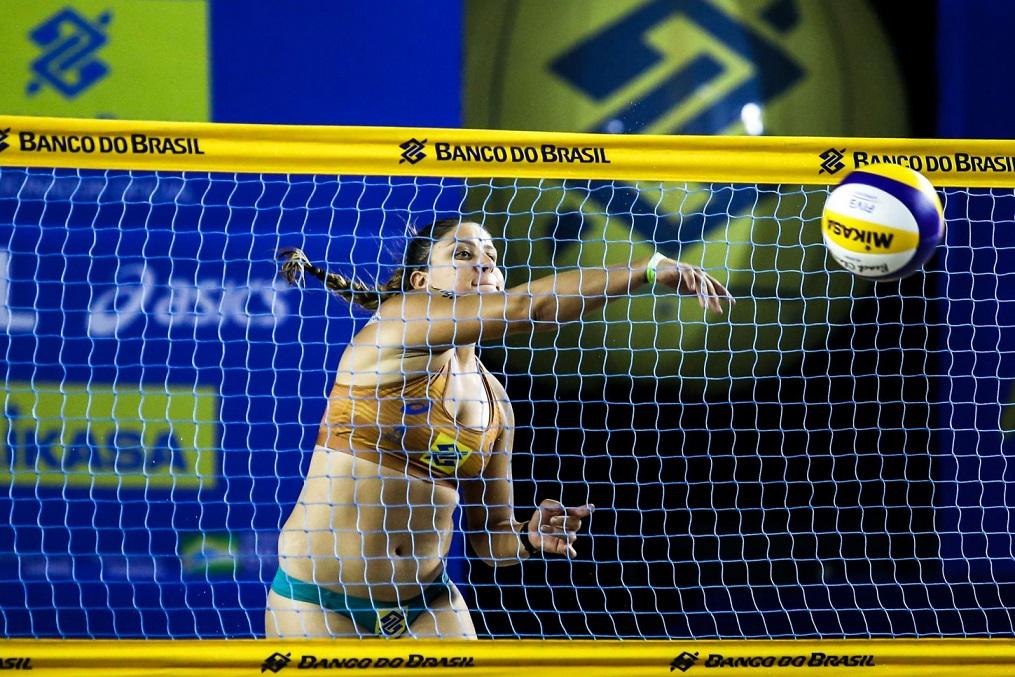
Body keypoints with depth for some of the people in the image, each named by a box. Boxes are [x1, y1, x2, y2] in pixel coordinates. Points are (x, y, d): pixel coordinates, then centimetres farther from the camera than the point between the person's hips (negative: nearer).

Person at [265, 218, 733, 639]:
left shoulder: (495, 405, 8)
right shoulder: (396, 326, -10)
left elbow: (488, 538, 12)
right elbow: (528, 308, -22)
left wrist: (528, 538, -10)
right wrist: (648, 270, -21)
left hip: (424, 600, 5)